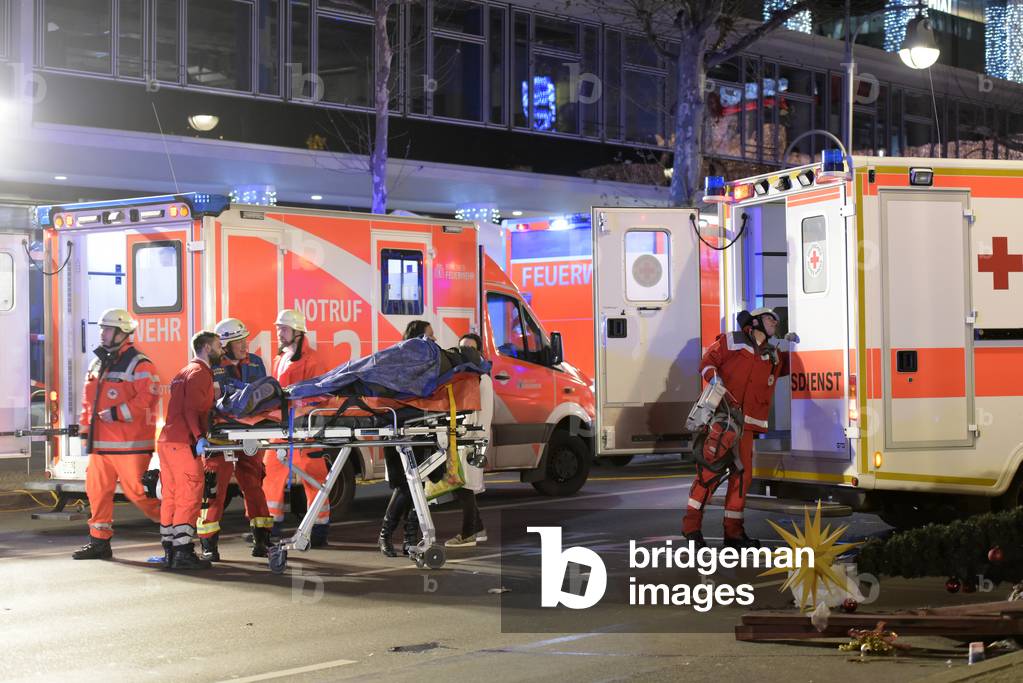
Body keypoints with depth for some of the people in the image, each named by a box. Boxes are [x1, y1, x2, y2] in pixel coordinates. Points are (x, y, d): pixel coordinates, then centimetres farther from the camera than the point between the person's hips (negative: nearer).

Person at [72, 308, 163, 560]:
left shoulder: (139, 364, -10)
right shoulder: (98, 364, 16)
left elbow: (147, 398, -20)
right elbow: (88, 400, 21)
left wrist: (117, 413, -22)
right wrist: (85, 428, 15)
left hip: (129, 443, -8)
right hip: (100, 442, 8)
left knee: (136, 491, -6)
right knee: (97, 490, 8)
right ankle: (99, 541, 17)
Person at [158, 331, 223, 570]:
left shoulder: (184, 372, 25)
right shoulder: (200, 373, -7)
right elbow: (193, 410, -18)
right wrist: (200, 437, -21)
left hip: (167, 441, 10)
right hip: (184, 443, -10)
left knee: (171, 497, 11)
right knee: (190, 497, -9)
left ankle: (170, 550, 14)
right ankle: (183, 552, -12)